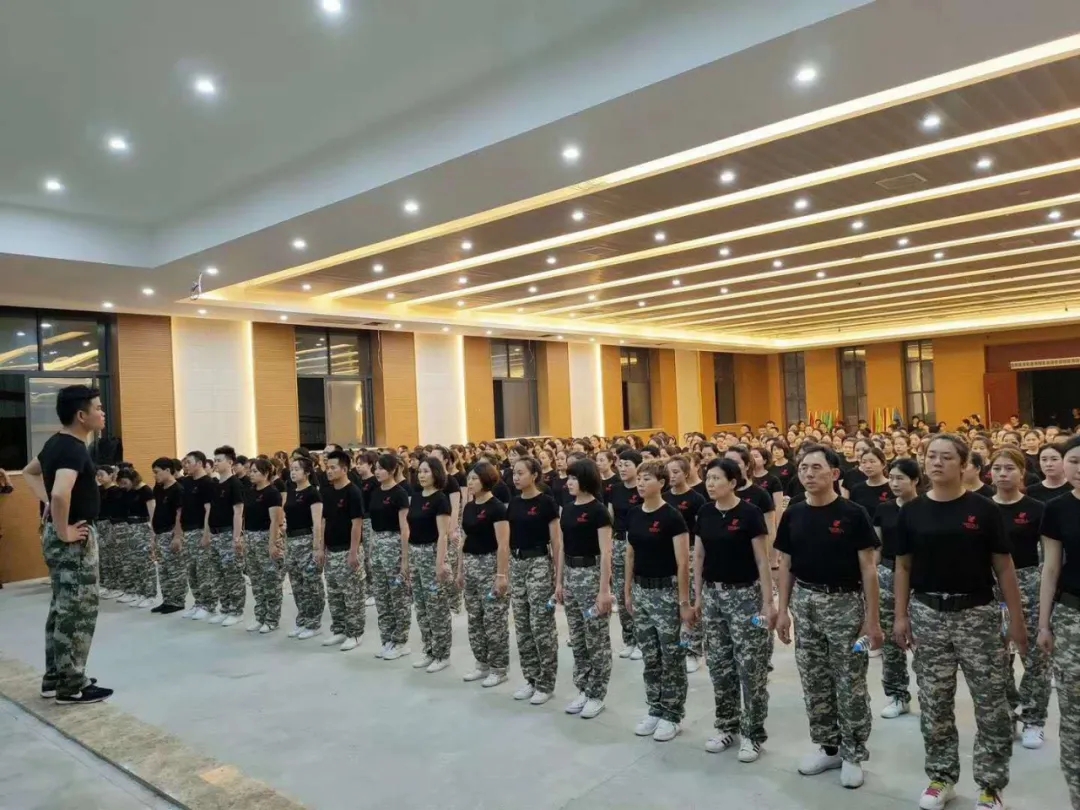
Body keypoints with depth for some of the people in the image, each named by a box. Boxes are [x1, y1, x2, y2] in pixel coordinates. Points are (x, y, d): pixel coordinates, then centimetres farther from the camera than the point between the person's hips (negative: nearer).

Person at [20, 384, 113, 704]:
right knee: (79, 610, -2)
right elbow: (61, 493, -37)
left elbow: (29, 473, 26)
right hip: (75, 538, -10)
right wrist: (64, 532, -24)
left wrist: (45, 503, 16)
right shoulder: (74, 450, -21)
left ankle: (54, 678, 26)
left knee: (62, 608, 17)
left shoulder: (56, 443, 9)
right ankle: (72, 686, 6)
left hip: (62, 535, 10)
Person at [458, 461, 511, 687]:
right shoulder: (468, 507, 9)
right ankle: (482, 664, 25)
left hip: (490, 565, -8)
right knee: (474, 619, 13)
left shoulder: (497, 508, -14)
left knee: (494, 620, -1)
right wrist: (460, 569, 16)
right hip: (471, 565, 8)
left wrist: (502, 575, -20)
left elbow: (503, 545, -17)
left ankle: (499, 668, 11)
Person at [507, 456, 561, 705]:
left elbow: (556, 542, -9)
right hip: (516, 564, 7)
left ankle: (545, 684, 10)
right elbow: (508, 539, 13)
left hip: (539, 564, -7)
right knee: (522, 627, 11)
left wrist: (559, 575, -11)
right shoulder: (514, 504, 8)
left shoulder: (546, 502, -10)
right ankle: (530, 679, 23)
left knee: (542, 626, -2)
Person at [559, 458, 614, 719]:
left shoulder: (598, 511, -13)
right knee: (577, 639, 14)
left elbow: (605, 554, -15)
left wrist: (604, 590, -17)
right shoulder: (567, 507, 7)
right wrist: (559, 580, 13)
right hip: (570, 574, 8)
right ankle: (583, 690, 26)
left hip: (591, 574, -7)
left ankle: (596, 695, 14)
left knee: (597, 639, 3)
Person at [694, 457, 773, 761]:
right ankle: (726, 727, 26)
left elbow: (763, 561, -11)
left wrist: (768, 602, -14)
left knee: (750, 667, -1)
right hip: (713, 594, 6)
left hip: (745, 595, -5)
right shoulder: (705, 513, 4)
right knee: (719, 664, 12)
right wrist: (698, 596, 10)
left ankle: (753, 734, 13)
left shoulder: (749, 513, -12)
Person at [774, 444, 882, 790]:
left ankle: (853, 754, 21)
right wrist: (783, 610, 4)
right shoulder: (793, 515, 2)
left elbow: (868, 568, -8)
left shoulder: (852, 514, -10)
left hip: (845, 602, -4)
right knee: (814, 683, 12)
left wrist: (872, 618, -11)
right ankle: (827, 747, 28)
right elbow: (786, 566, 8)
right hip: (805, 602, 4)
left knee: (850, 684, 5)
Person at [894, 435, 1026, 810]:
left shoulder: (983, 508, -5)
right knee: (934, 703, 11)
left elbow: (1004, 567, -1)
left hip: (978, 614, -1)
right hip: (928, 613, 2)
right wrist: (900, 615, 2)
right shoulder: (912, 511, 0)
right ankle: (941, 776, 28)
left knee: (990, 703, 6)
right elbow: (903, 567, 6)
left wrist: (1016, 619, -2)